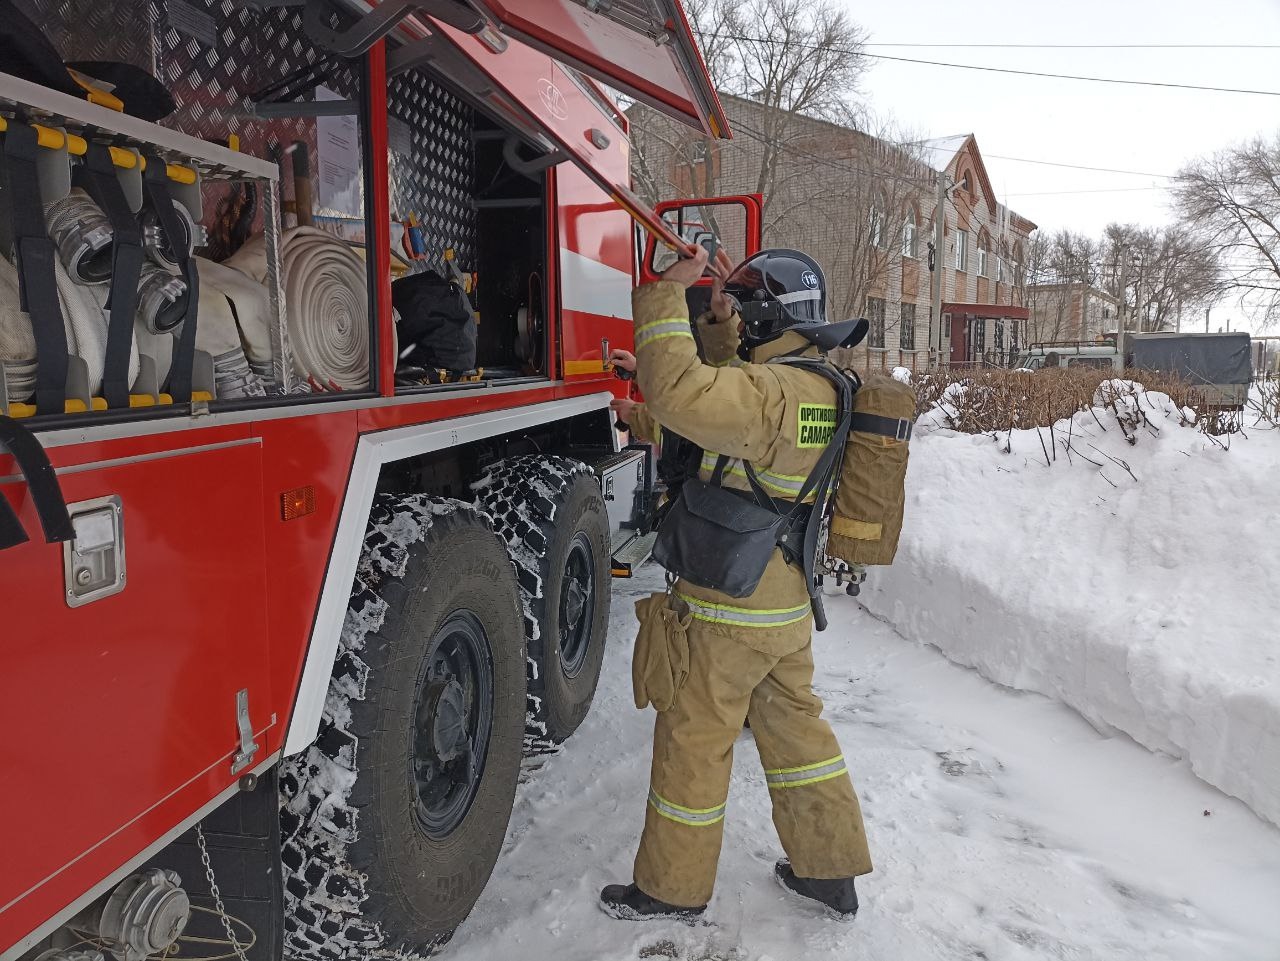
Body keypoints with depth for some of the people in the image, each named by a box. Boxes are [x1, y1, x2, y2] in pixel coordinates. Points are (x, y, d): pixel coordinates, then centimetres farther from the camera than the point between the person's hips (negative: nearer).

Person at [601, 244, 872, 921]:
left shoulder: (768, 391, -23)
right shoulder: (815, 384, 7)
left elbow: (679, 391, -38)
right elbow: (722, 392, 20)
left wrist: (665, 294, -27)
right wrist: (720, 320, 13)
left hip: (729, 610, -9)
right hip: (788, 603, 9)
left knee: (694, 739, 8)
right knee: (794, 725, 21)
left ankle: (673, 886, 27)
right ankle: (830, 869, 35)